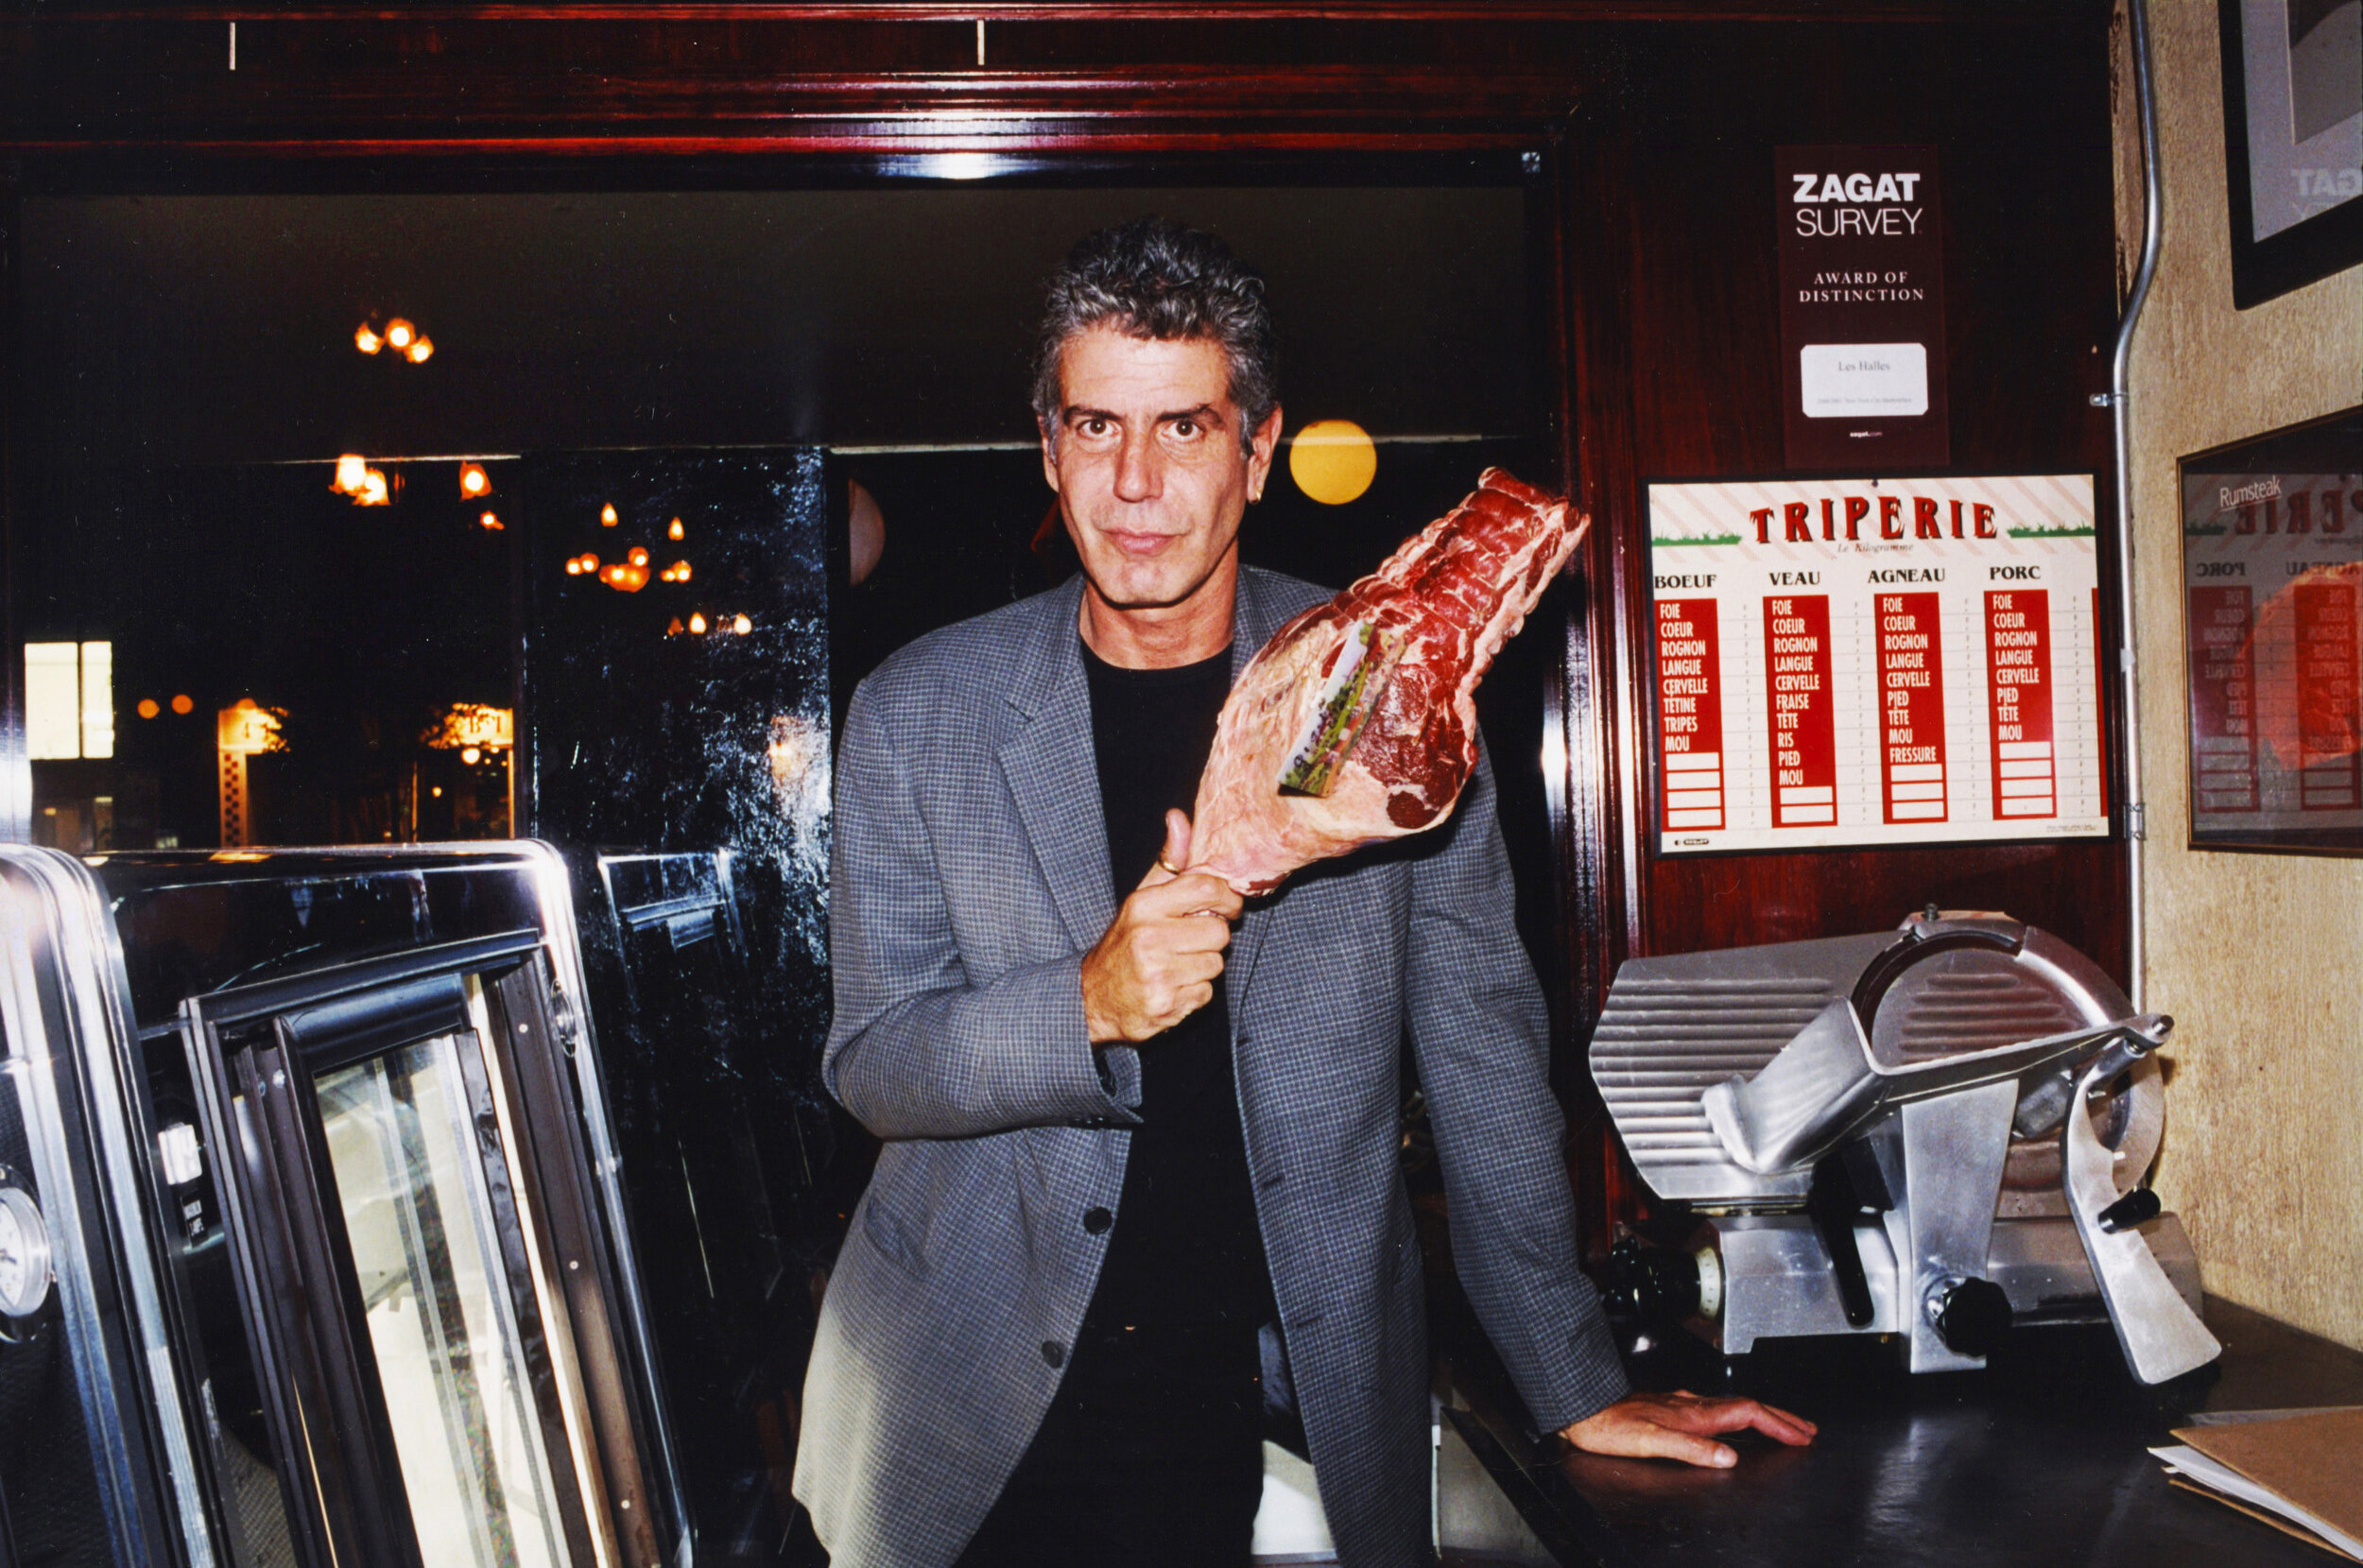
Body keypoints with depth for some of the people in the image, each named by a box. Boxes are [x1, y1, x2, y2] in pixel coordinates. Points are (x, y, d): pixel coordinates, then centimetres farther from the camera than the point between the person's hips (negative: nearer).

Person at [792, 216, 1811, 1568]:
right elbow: (874, 1064, -5)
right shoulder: (918, 715, -5)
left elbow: (1481, 1041, 1)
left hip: (1291, 1401, 0)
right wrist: (1090, 1003, -25)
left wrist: (1578, 1385, 2)